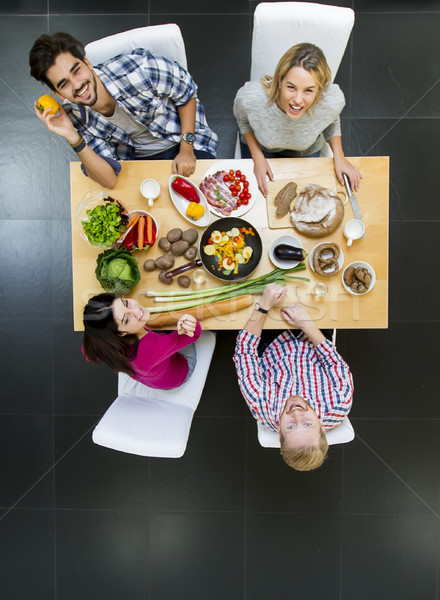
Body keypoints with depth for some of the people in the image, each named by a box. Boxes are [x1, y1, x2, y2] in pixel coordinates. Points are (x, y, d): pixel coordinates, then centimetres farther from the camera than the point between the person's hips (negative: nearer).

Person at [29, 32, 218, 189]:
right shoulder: (73, 115, -17)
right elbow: (109, 180, -21)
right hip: (135, 157, 3)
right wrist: (73, 139, -35)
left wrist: (187, 149, -15)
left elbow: (187, 90, -11)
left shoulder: (134, 69, -29)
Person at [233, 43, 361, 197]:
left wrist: (339, 156, -17)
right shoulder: (249, 98, -41)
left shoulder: (333, 101, -36)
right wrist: (258, 157, -21)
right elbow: (243, 120, -14)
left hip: (305, 151, 1)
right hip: (259, 144, -1)